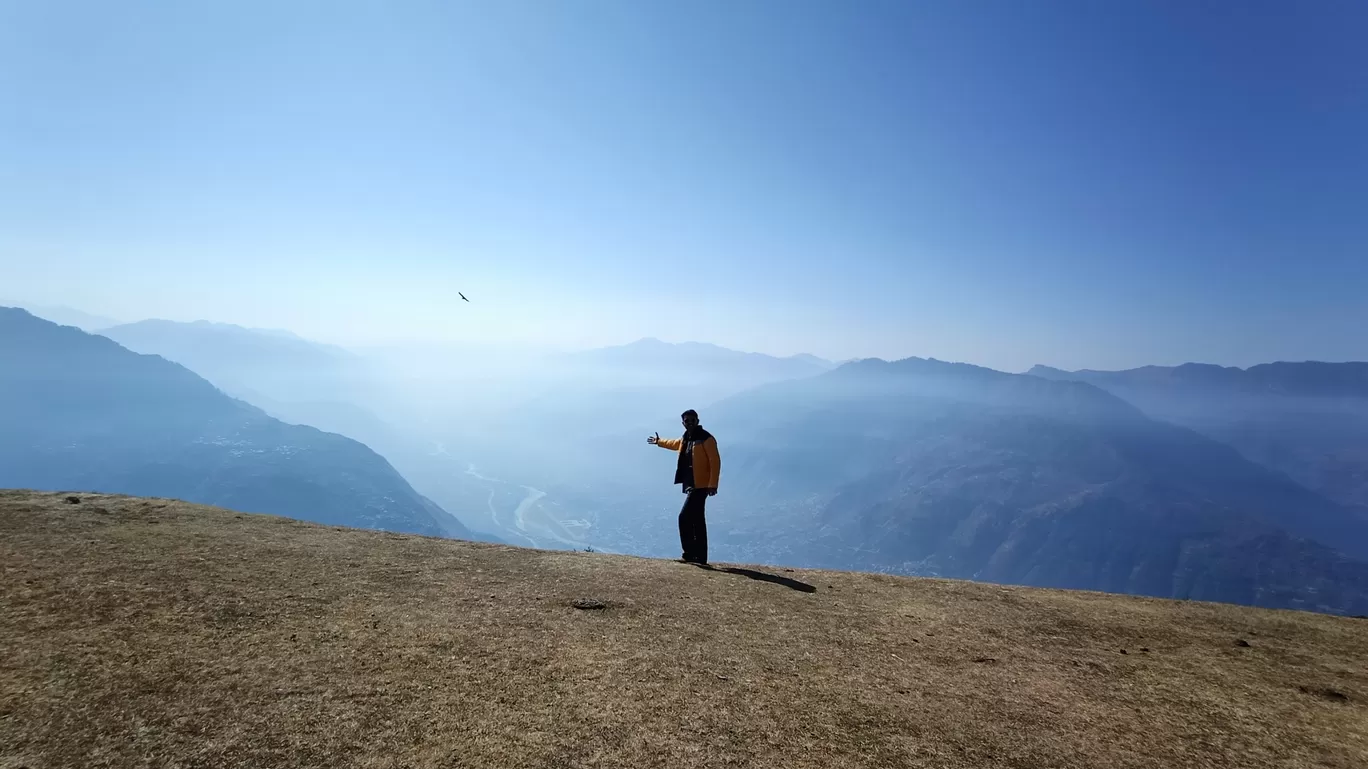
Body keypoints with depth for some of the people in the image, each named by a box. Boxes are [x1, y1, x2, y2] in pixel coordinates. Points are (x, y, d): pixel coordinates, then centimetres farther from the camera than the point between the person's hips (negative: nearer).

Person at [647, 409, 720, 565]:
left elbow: (715, 462, -17)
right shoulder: (685, 439, 15)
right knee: (697, 520, 10)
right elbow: (675, 443, 39)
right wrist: (659, 441, 54)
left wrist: (713, 485, -23)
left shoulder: (706, 438, -12)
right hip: (691, 484, 9)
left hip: (700, 485, -9)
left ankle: (690, 554, -5)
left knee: (685, 517, -13)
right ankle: (700, 557, 15)